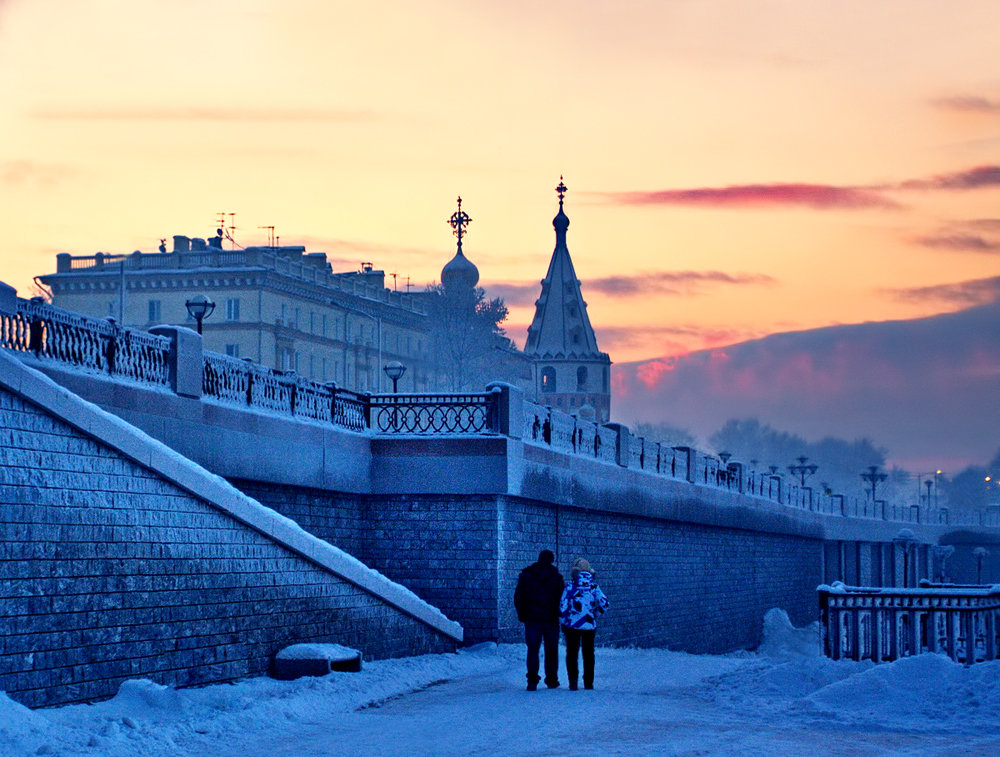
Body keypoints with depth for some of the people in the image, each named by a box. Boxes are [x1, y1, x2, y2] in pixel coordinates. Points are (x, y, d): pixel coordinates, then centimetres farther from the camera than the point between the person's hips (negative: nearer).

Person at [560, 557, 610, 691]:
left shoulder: (570, 587, -7)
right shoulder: (594, 587, 0)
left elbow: (562, 606, -7)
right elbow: (605, 603, -4)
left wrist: (563, 623, 4)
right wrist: (595, 614, 11)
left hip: (572, 625, -2)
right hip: (590, 625, 2)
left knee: (572, 654, 6)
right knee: (588, 654, 14)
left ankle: (573, 681, -5)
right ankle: (588, 683, 15)